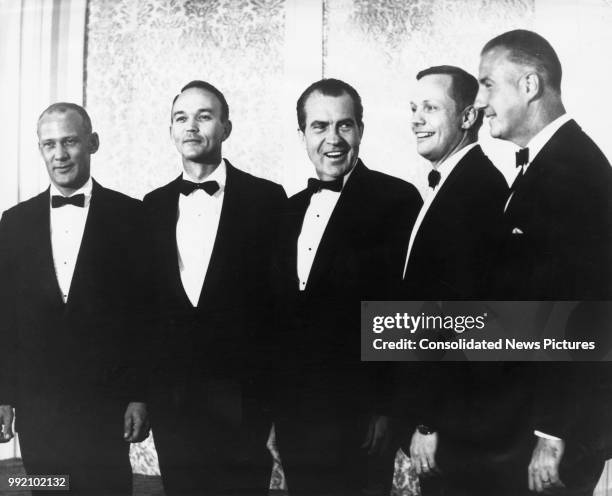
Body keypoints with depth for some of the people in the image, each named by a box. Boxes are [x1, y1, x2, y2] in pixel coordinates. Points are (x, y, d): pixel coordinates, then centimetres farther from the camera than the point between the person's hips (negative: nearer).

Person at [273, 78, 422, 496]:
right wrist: (277, 406, 9)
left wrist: (388, 408, -14)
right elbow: (283, 312, 11)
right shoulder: (292, 209, 10)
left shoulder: (397, 200, -10)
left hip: (358, 415, -5)